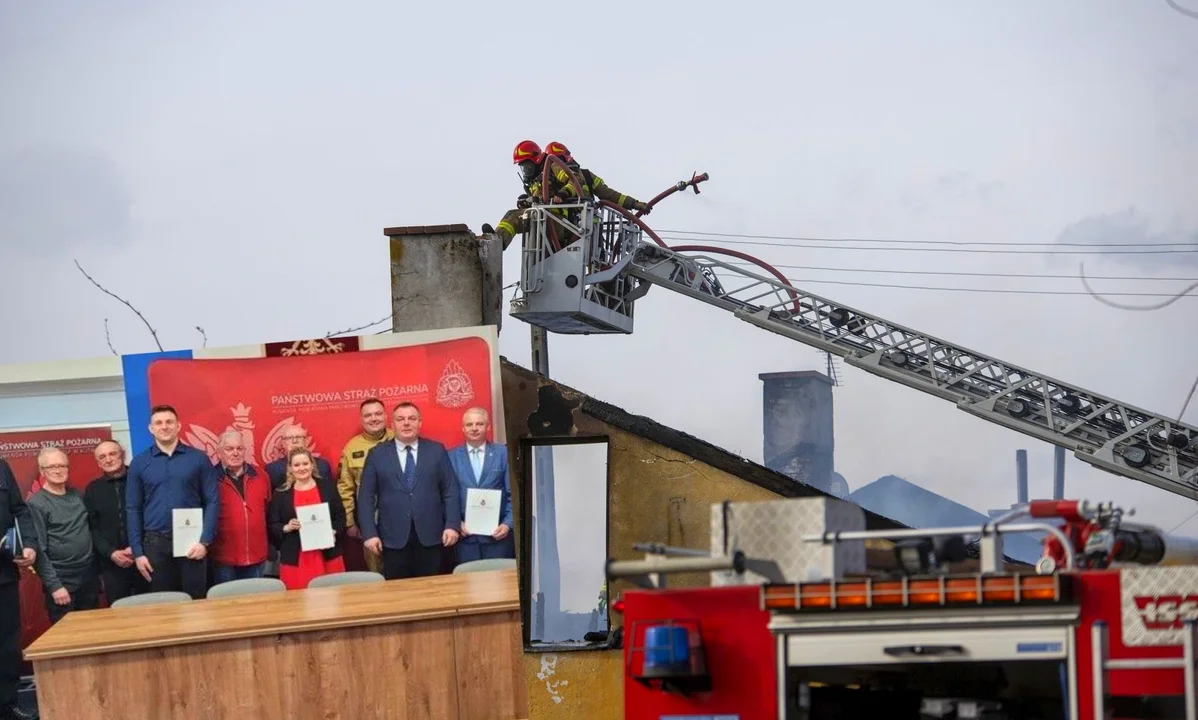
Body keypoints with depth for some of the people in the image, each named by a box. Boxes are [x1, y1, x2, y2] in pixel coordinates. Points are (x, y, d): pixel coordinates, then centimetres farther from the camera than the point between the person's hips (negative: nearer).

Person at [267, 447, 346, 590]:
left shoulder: (327, 486, 7)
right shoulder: (281, 494, 4)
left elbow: (340, 515, 10)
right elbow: (273, 526, 5)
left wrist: (333, 531, -7)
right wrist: (287, 528, -14)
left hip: (327, 555, 1)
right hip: (295, 559, -1)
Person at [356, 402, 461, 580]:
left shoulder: (437, 451, 8)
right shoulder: (377, 454, 6)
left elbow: (450, 491, 6)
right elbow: (366, 497, 4)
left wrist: (453, 525, -5)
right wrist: (369, 533, -6)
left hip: (430, 538, 1)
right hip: (393, 539, 0)